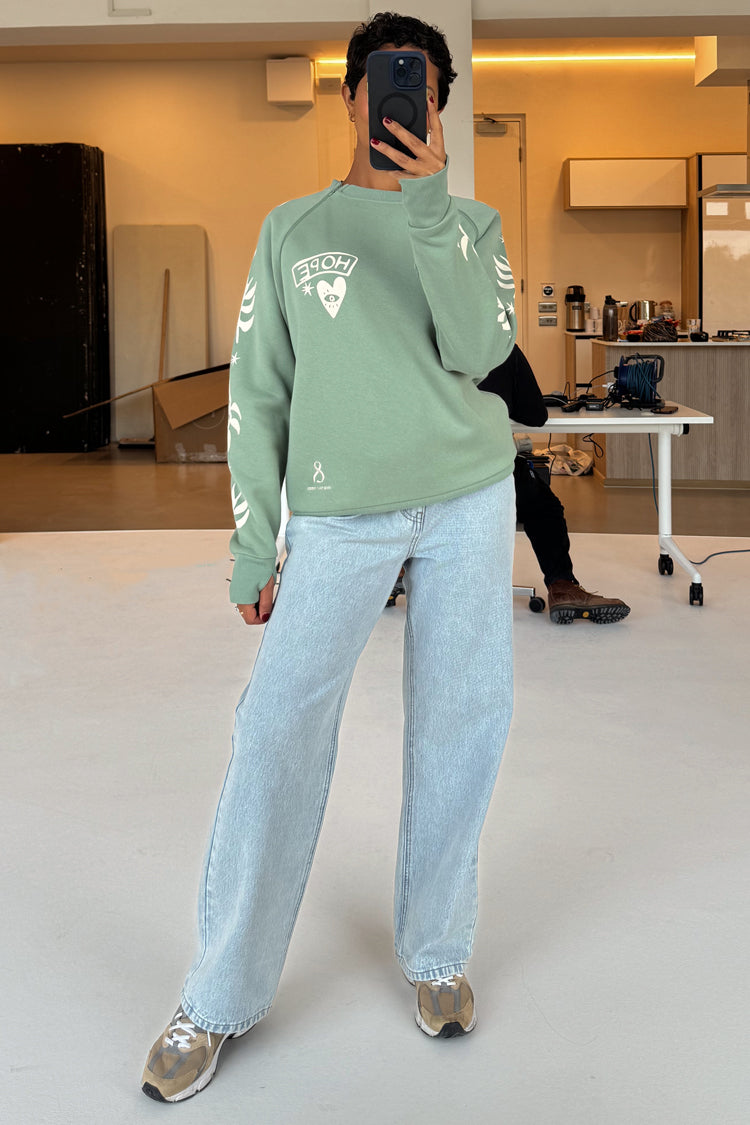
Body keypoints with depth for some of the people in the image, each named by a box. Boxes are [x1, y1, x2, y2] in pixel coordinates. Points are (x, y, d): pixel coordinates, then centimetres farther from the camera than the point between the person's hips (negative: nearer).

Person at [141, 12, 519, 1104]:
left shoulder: (475, 226, 9)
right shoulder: (292, 228, 10)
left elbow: (479, 350, -10)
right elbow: (258, 393, 7)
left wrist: (430, 208, -19)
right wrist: (253, 544, 2)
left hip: (470, 496, 2)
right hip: (340, 512, -1)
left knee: (460, 725, 3)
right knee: (280, 733, -8)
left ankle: (435, 952, 21)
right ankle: (221, 999, 3)